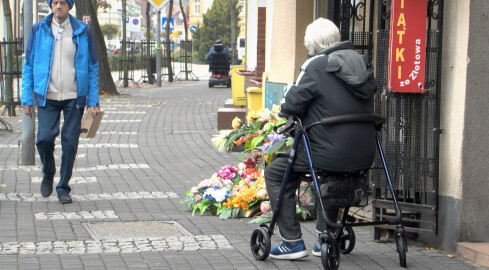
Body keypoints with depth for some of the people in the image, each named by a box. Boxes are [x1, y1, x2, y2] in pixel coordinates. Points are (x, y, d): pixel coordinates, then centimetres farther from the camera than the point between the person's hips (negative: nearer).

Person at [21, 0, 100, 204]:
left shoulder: (82, 31, 4)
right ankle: (48, 174, 18)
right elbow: (28, 66, 7)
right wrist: (27, 98, 1)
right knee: (45, 138, -12)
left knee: (70, 143, -2)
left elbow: (92, 67, 7)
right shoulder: (39, 30, 4)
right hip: (47, 97, 0)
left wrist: (93, 100, 1)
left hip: (74, 97, 0)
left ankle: (63, 188, 12)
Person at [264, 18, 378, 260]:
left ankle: (292, 242, 11)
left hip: (331, 154, -7)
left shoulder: (316, 66, -12)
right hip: (364, 156, 7)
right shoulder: (360, 63, 8)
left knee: (275, 173, 13)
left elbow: (291, 106, -14)